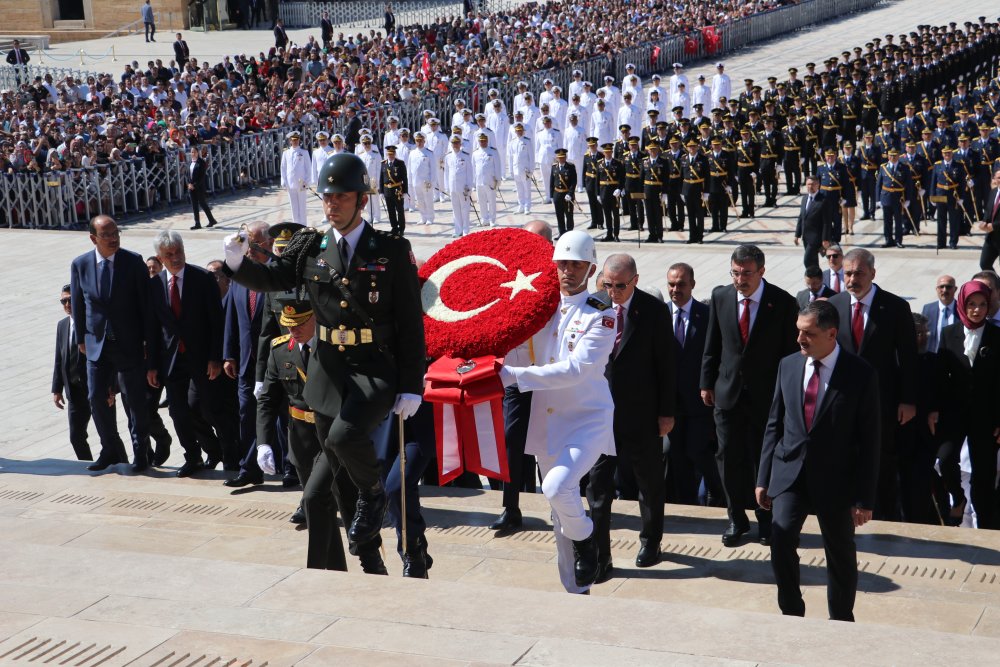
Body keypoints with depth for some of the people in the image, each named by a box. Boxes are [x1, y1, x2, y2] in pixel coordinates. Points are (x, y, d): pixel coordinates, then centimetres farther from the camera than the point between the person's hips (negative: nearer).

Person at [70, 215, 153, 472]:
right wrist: (81, 339, 7)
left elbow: (146, 302, -5)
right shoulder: (80, 265, -1)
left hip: (129, 344, -3)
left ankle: (140, 452, 19)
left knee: (136, 400, 4)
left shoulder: (134, 261, -8)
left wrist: (149, 339, -6)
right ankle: (111, 450, 23)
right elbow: (77, 304, 8)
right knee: (96, 398, 6)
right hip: (97, 344, 3)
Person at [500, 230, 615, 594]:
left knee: (558, 486, -27)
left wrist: (514, 375, -27)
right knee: (560, 514, 10)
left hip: (588, 420, -6)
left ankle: (585, 540, 4)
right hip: (546, 423, 6)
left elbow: (575, 369, -22)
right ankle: (577, 591, 23)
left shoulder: (600, 316, -11)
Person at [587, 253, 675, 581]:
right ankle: (598, 556, 6)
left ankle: (650, 541, 35)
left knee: (650, 481, 15)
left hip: (642, 413, -1)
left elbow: (666, 364, -4)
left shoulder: (654, 311, -9)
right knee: (598, 483, 0)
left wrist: (666, 412, -4)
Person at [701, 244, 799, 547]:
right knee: (729, 458, 7)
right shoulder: (720, 297, 1)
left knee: (765, 459, 6)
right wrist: (707, 383, 8)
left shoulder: (782, 302, -8)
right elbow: (712, 346, 9)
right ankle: (737, 519, 22)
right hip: (728, 393, 3)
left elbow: (790, 351, -3)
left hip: (767, 395, -3)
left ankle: (766, 520, 22)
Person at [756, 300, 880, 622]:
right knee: (781, 538, -14)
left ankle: (841, 623, 27)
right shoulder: (788, 366, 3)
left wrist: (864, 498, -9)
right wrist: (763, 478, 6)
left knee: (840, 553, 9)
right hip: (790, 473, 2)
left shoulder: (861, 374, -10)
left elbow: (869, 440, -8)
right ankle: (792, 615, 4)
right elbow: (774, 425, 9)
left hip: (835, 480, -2)